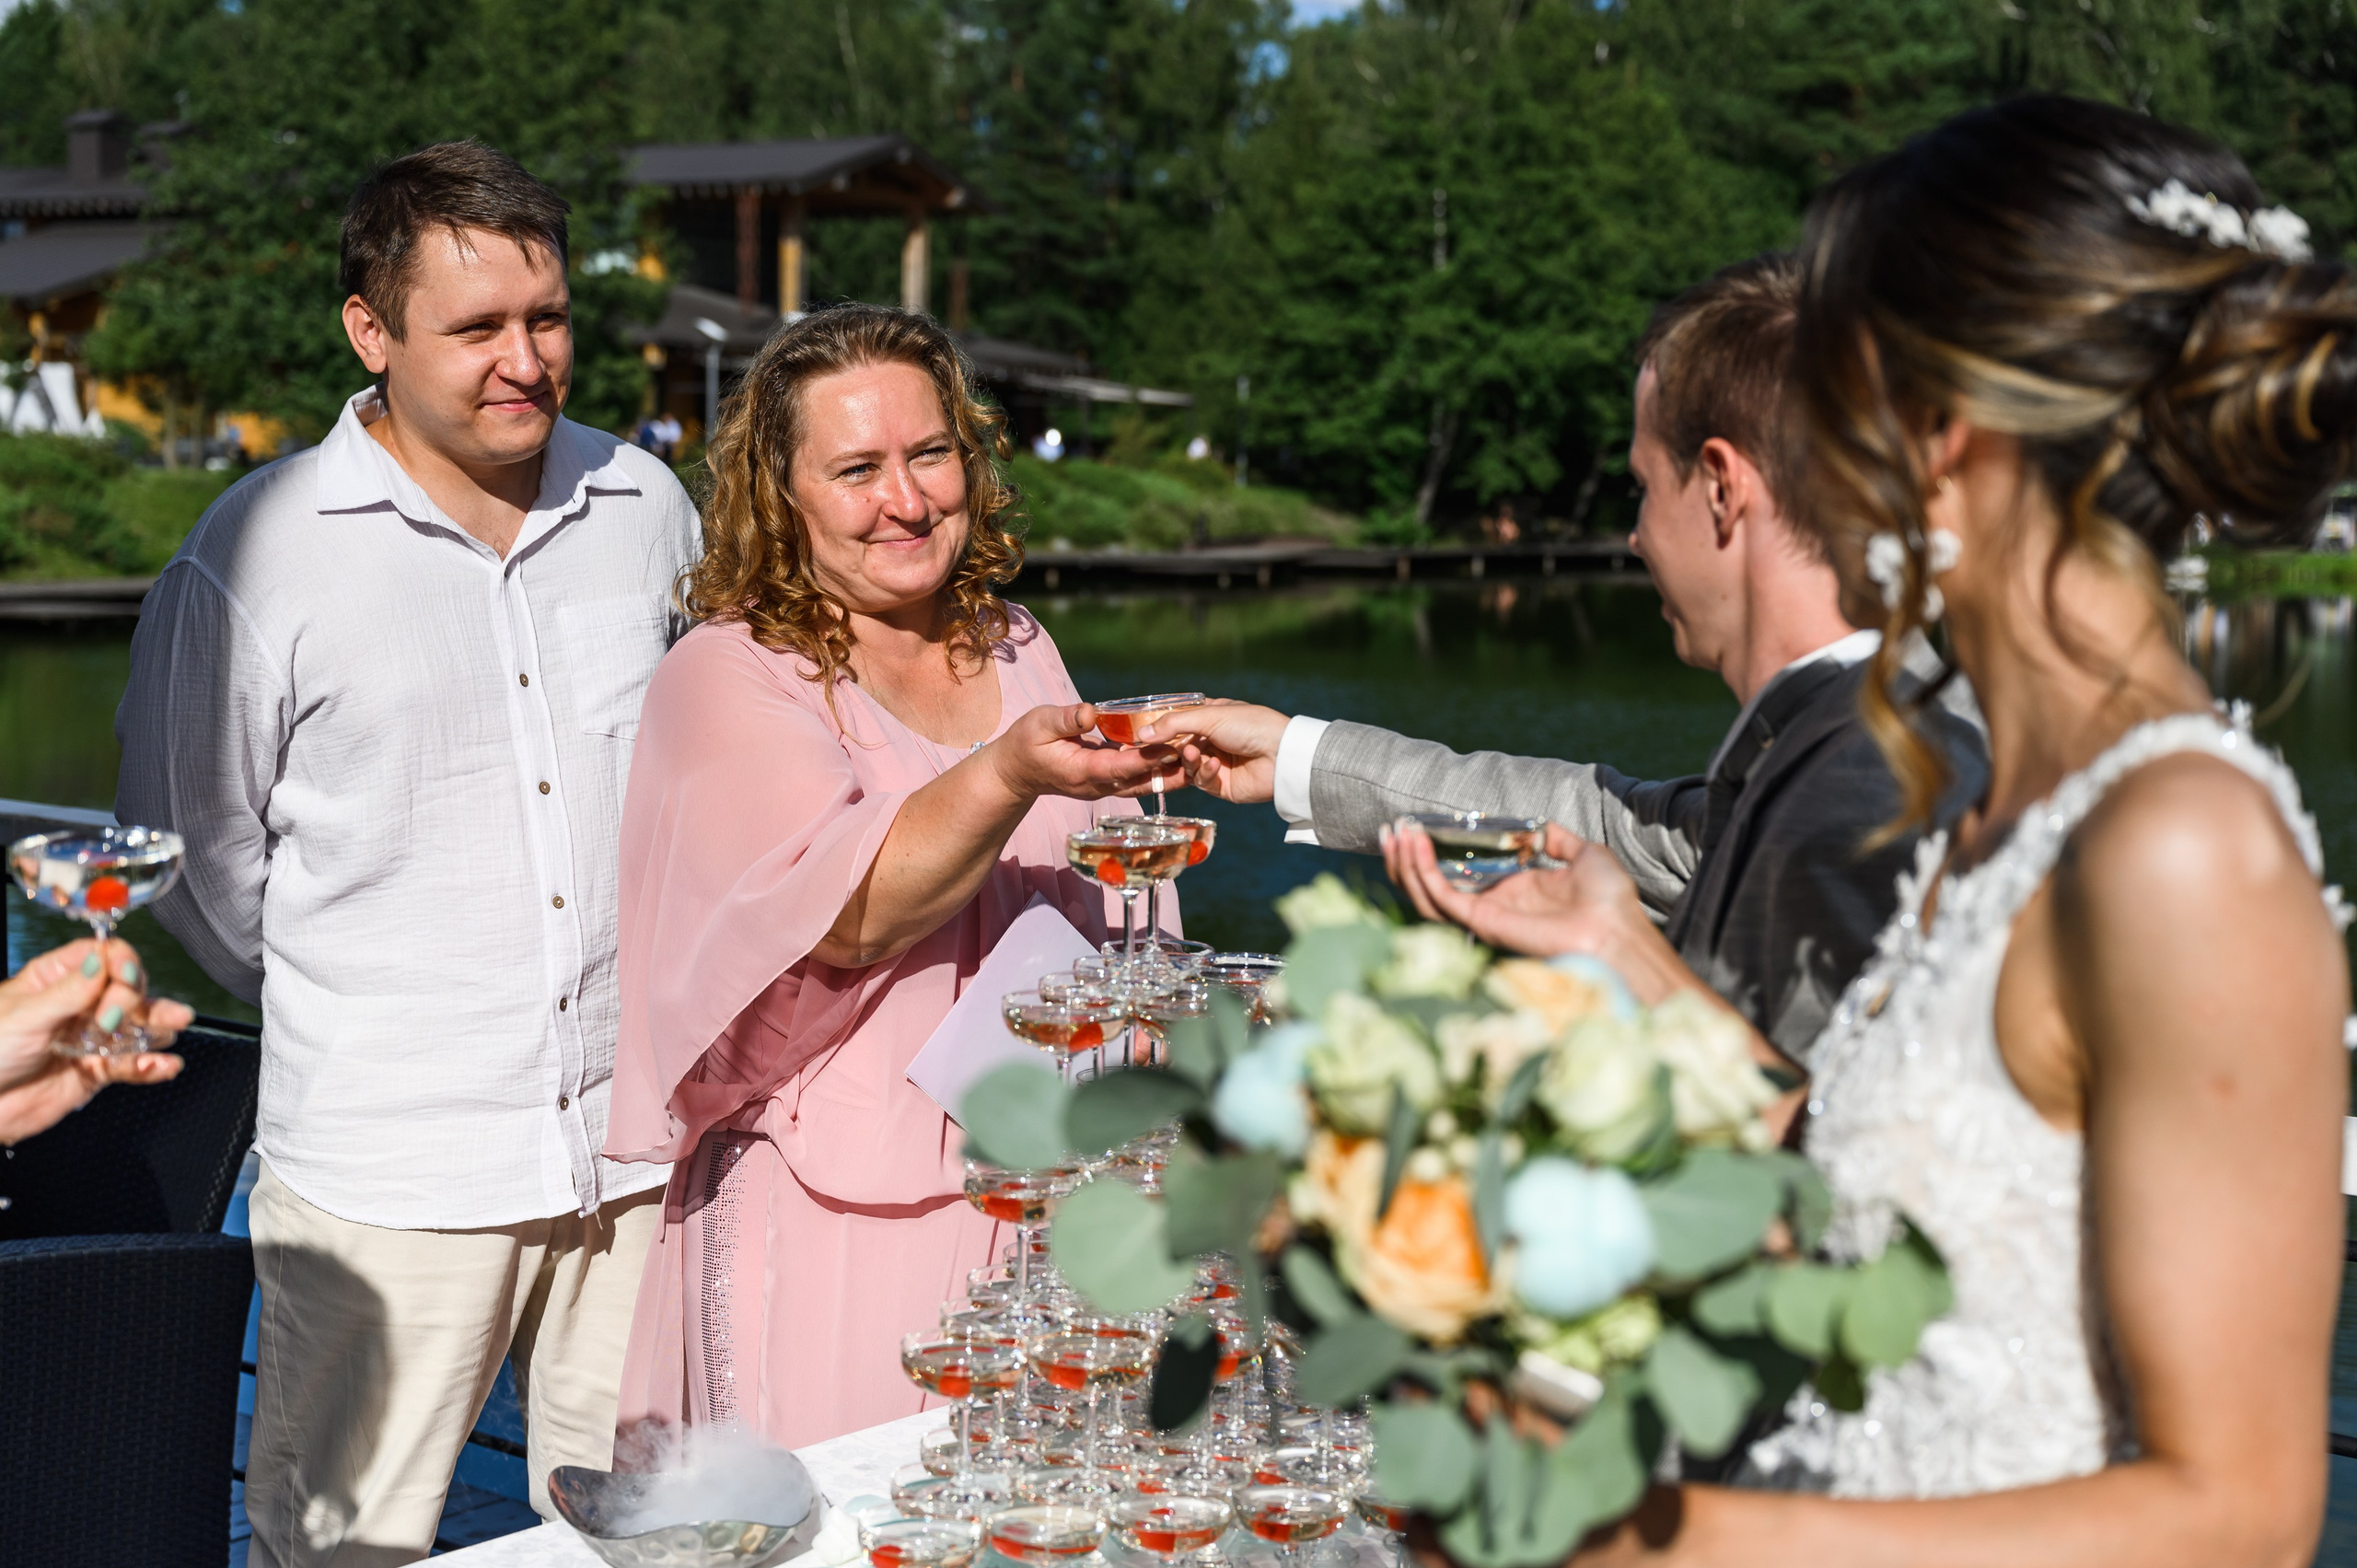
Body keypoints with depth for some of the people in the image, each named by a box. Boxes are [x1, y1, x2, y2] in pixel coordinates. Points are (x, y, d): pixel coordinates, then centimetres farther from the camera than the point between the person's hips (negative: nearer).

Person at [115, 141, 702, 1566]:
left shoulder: (646, 506, 6)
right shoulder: (257, 552, -6)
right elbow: (197, 856, 4)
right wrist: (349, 1006, 10)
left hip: (635, 1142, 4)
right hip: (388, 1165, -3)